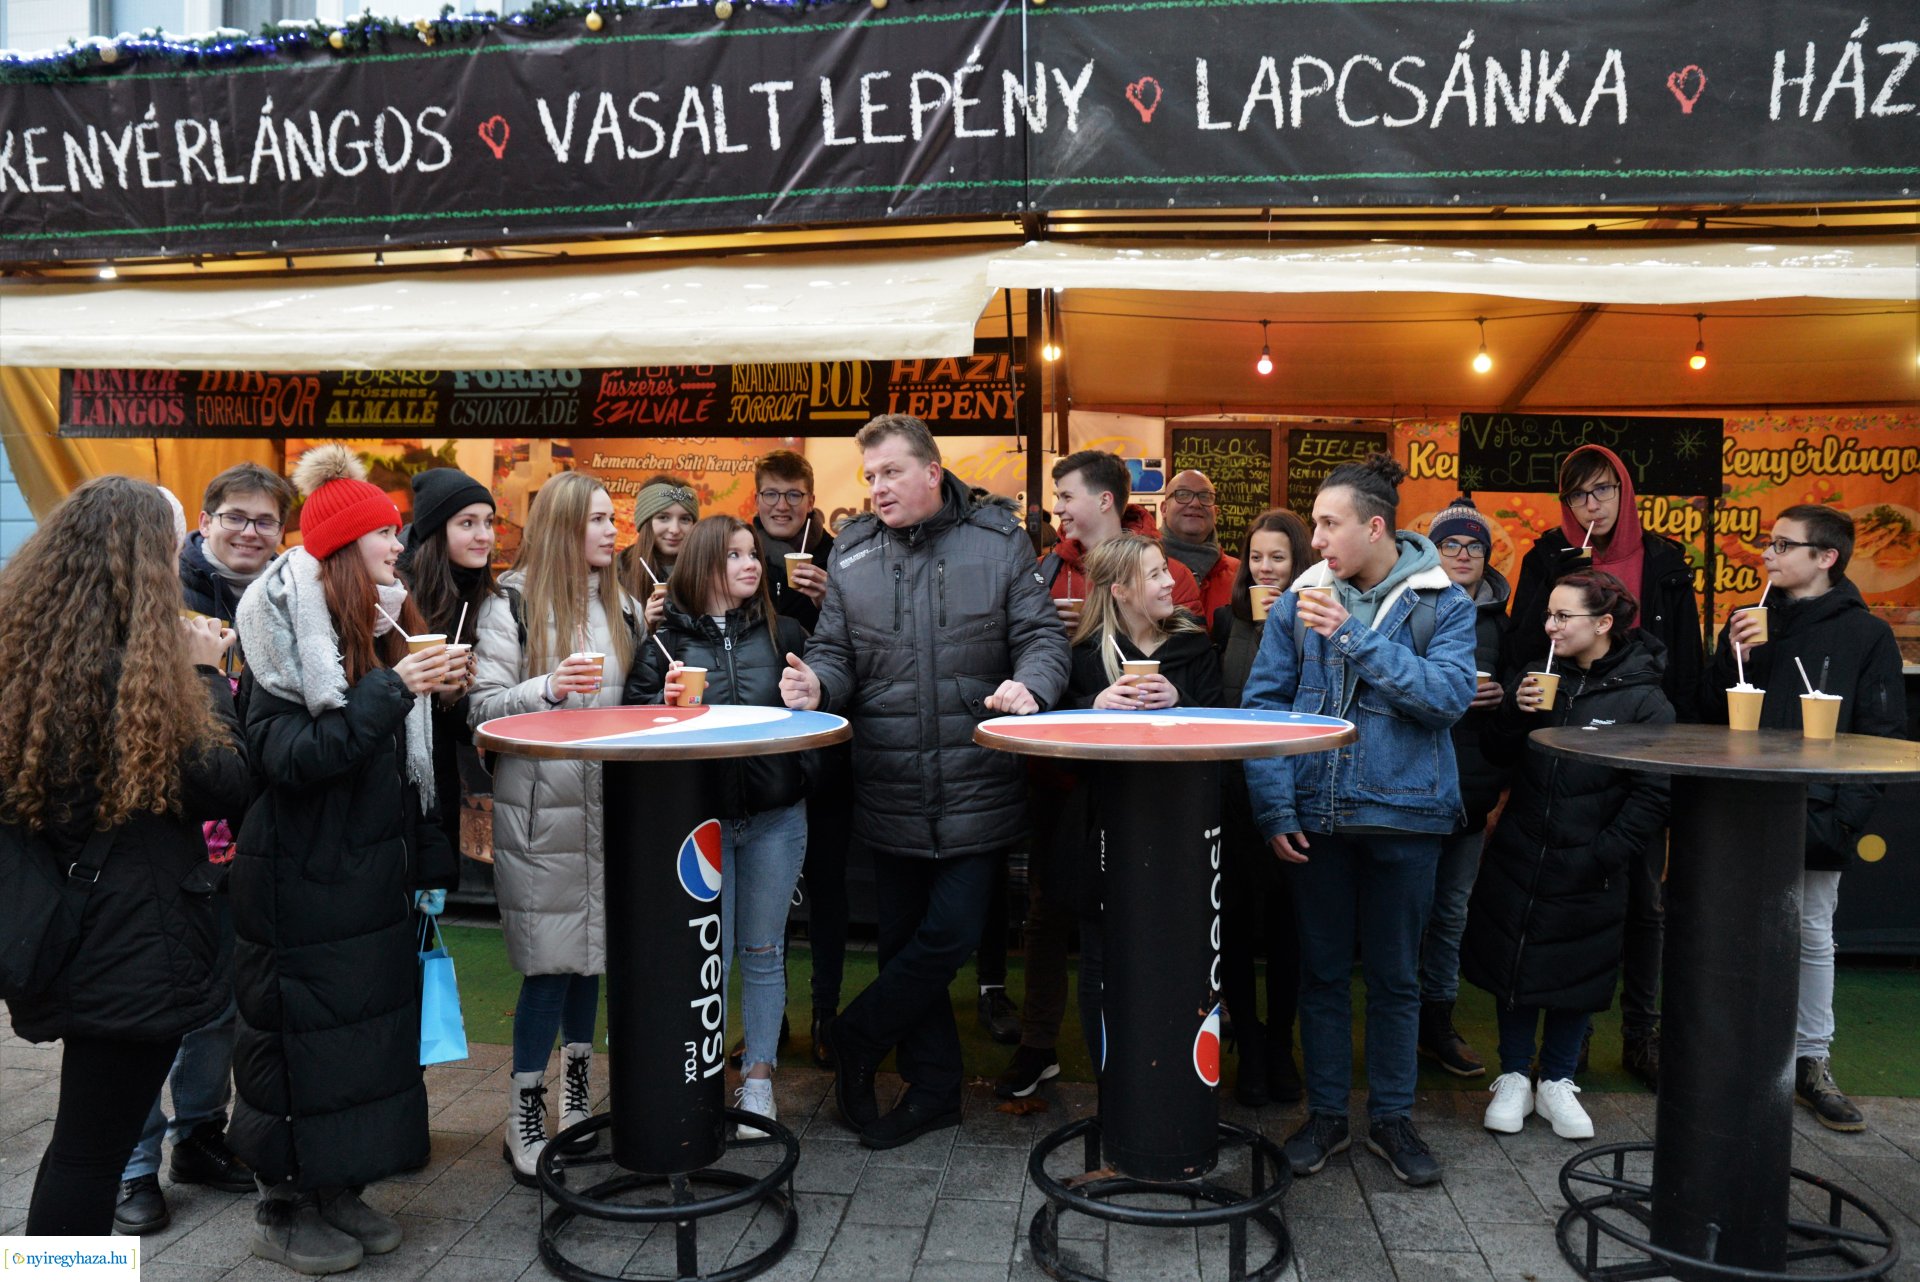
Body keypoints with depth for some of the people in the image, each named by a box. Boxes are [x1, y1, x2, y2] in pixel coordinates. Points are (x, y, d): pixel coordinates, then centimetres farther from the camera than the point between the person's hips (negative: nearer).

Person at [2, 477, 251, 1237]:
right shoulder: (136, 673, -21)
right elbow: (229, 783, -15)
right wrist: (205, 675, -5)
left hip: (65, 939, 8)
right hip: (135, 947, -8)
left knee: (85, 1138, 23)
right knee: (92, 1147, 4)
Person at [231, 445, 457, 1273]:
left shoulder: (388, 627, 9)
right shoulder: (285, 634, -13)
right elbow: (284, 756, -22)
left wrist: (427, 858, 13)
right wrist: (388, 692, -27)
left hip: (375, 877, 7)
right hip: (304, 885, -7)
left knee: (372, 1026, 13)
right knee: (302, 1039, 4)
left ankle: (339, 1189, 28)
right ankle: (283, 1211, 21)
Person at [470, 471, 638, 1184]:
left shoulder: (622, 607, 12)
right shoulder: (512, 605, -5)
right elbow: (480, 709, -9)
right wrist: (548, 687, -24)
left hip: (606, 806, 5)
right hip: (540, 811, -5)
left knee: (591, 951, 12)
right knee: (551, 961, -3)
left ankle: (577, 1099, 28)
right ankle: (524, 1117, 12)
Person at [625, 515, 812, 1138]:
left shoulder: (782, 632, 4)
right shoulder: (667, 637, -1)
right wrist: (665, 702, -20)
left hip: (775, 817, 1)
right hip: (698, 815, -1)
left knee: (762, 952, 11)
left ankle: (759, 1077, 25)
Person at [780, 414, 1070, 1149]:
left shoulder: (998, 541, 0)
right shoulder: (851, 556, 8)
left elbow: (1041, 635, -1)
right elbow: (838, 655, 9)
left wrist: (1030, 684, -21)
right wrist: (817, 685, -13)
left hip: (976, 787, -3)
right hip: (888, 792, 3)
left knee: (948, 937, -2)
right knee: (904, 941, 11)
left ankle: (854, 1041, 22)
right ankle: (934, 1088, 28)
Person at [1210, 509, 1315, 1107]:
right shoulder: (1228, 621, 7)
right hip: (1236, 793, 2)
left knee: (1287, 923, 8)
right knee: (1237, 922, 6)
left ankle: (1279, 1046, 24)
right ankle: (1250, 1050, 20)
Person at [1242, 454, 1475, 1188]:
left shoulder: (1441, 602, -3)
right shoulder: (1301, 599, 1)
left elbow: (1450, 695, -17)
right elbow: (1262, 702, -1)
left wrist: (1356, 637, -21)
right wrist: (1274, 807, -10)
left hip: (1403, 811, -1)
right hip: (1316, 816, 1)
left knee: (1395, 975, 12)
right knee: (1322, 968, 12)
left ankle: (1391, 1117, 29)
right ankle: (1325, 1114, 27)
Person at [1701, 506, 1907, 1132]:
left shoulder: (1866, 635, -2)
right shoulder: (1750, 623, 9)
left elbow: (1882, 736, -5)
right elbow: (1712, 713, 9)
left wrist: (1846, 816, -13)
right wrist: (1733, 658, -9)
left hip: (1816, 816, -3)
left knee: (1812, 935, 9)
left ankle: (1812, 1061, 22)